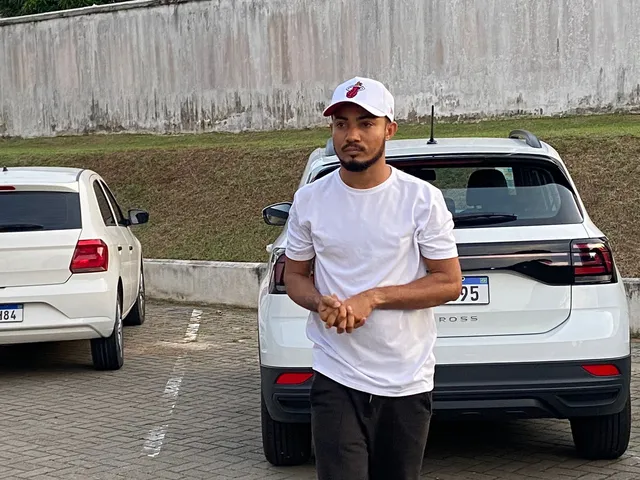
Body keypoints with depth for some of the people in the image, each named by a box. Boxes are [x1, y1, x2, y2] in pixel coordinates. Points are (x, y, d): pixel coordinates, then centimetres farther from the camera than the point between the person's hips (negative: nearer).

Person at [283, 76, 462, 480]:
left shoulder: (423, 199, -5)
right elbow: (294, 275, 11)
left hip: (408, 382, 0)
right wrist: (321, 303, -13)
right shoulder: (310, 200, 2)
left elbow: (450, 283, -5)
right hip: (337, 381, 0)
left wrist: (373, 297, -16)